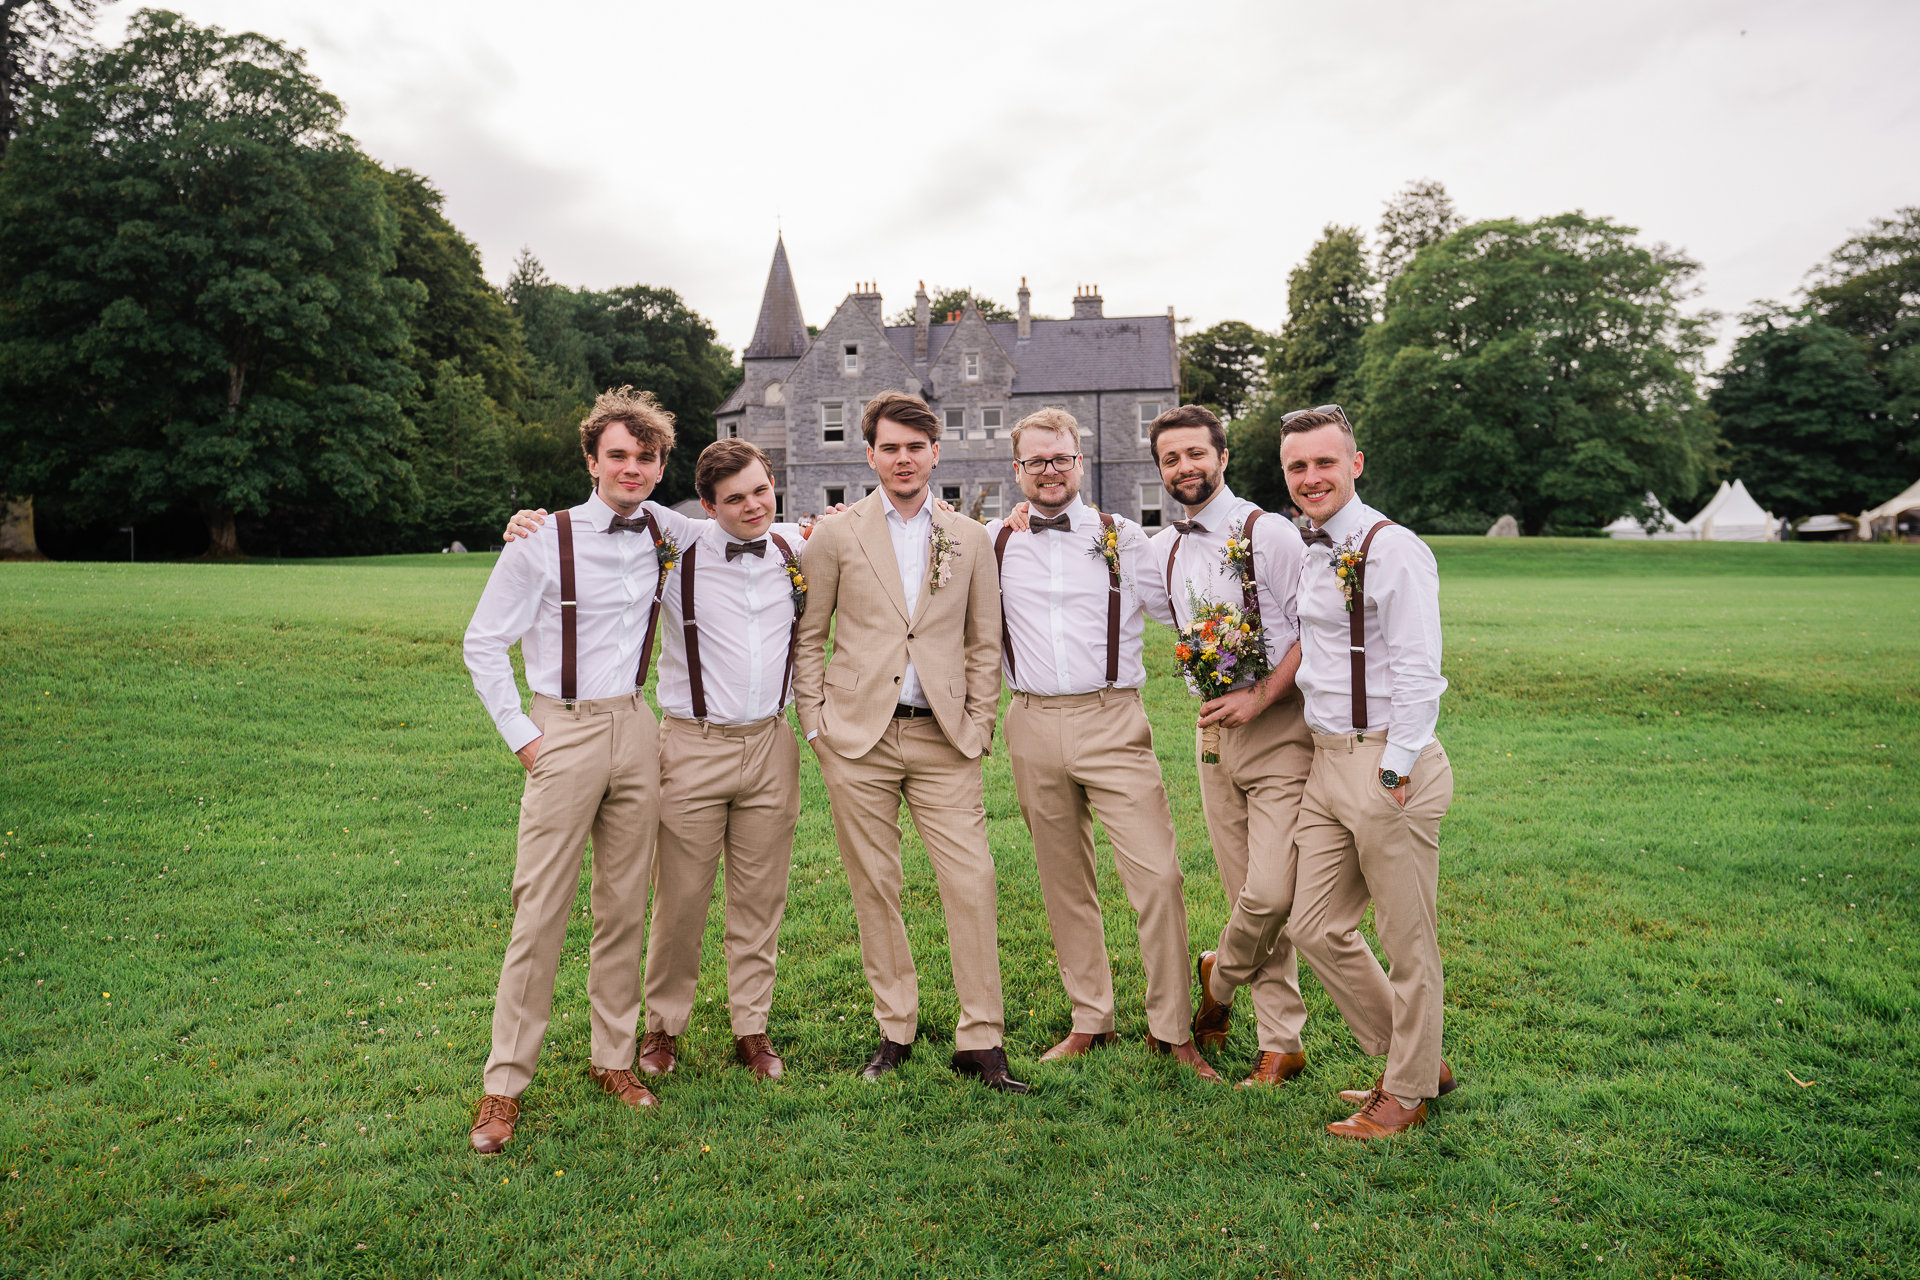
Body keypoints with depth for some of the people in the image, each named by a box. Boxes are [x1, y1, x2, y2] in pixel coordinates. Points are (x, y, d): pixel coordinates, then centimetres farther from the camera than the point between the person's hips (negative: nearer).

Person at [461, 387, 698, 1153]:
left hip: (634, 730, 4)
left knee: (625, 904, 11)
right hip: (564, 731, -4)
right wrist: (521, 736, -6)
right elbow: (482, 643, -2)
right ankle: (504, 1084, 12)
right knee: (540, 910, -2)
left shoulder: (665, 532, 5)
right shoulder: (543, 541, -8)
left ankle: (613, 1057, 26)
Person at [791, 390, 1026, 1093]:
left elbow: (984, 644, 12)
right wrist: (815, 721, 0)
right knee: (874, 889, 7)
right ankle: (894, 1030, 23)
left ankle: (980, 1041, 8)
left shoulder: (970, 539, 9)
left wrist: (978, 729, 4)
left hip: (943, 741, 1)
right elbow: (807, 636, 7)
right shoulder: (835, 533, 4)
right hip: (858, 738, -1)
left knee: (973, 885, -4)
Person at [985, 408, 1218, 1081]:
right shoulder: (993, 541, 9)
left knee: (1157, 874, -9)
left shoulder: (1124, 537, 5)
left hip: (1111, 722, -2)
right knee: (1064, 880, 11)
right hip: (1034, 725, 2)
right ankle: (1090, 1021, 25)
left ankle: (1172, 1030, 6)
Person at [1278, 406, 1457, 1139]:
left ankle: (1407, 1094, 25)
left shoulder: (1392, 550, -13)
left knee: (1407, 941, 6)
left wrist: (1394, 773, -18)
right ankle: (1414, 1059, 32)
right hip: (1327, 762, 9)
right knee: (1316, 928, 13)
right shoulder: (1312, 555, 13)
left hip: (1387, 762, -9)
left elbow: (1417, 673, -17)